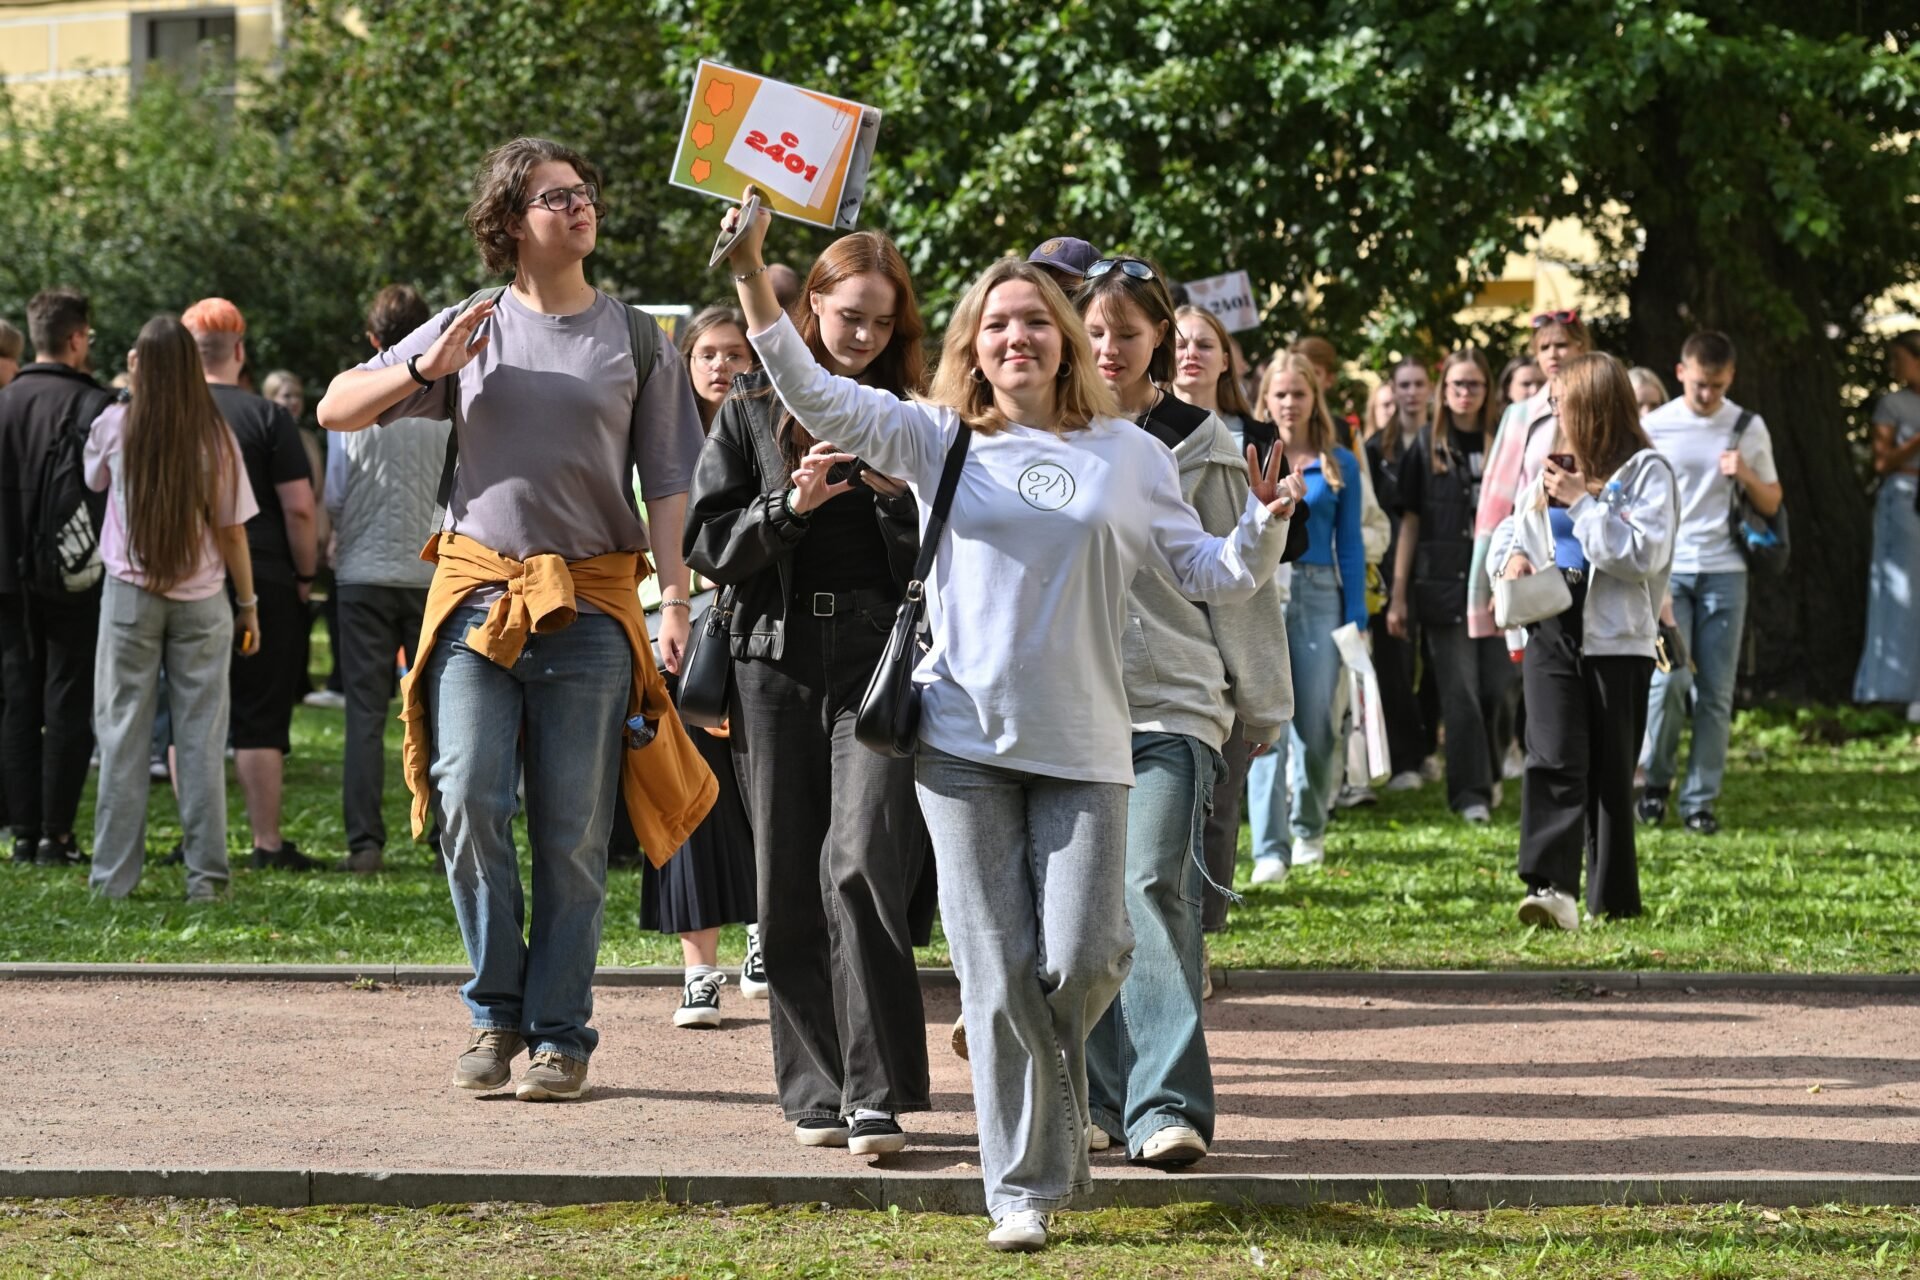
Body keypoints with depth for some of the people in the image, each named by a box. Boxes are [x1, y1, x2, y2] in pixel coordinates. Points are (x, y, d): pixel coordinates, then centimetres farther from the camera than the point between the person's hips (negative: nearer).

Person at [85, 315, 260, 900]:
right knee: (200, 737, 4)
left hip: (131, 594, 0)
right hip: (201, 599, 0)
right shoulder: (215, 436, -6)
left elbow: (93, 480, 17)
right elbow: (232, 531, -2)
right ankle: (205, 872, 3)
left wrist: (133, 387, 20)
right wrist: (248, 605, 8)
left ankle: (114, 874, 5)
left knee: (125, 735, 5)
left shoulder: (115, 426, -6)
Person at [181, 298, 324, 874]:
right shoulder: (265, 417, -6)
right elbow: (299, 507, -9)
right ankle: (268, 843, 0)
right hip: (262, 583, -3)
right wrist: (306, 574, 3)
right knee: (260, 718, 0)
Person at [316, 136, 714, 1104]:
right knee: (468, 803, -11)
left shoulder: (635, 339, 10)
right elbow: (336, 410, 11)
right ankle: (496, 1011, 4)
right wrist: (426, 370, -6)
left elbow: (667, 483, 8)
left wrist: (675, 598, -5)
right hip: (479, 595, 0)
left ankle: (559, 1034, 6)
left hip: (591, 606, 0)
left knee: (572, 834, -1)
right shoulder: (472, 330, 10)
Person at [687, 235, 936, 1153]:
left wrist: (902, 494, -10)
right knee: (790, 886, 2)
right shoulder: (754, 413, 11)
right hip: (778, 660, 2)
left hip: (883, 660, -2)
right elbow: (707, 544, 5)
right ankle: (815, 1091, 12)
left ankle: (876, 1095, -15)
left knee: (861, 861, -16)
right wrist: (790, 506, -10)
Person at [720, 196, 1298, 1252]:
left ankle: (1051, 1075, 27)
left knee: (1081, 959, -8)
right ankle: (1024, 1185, 6)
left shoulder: (1128, 454, 8)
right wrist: (752, 274, -13)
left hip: (1083, 745, 0)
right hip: (965, 739, 0)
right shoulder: (938, 442, 6)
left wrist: (1263, 530, -10)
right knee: (1000, 972, -2)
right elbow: (813, 394, -3)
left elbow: (1208, 574, 11)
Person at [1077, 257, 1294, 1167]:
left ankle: (1167, 1103, -19)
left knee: (1154, 887, -15)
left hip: (1172, 701, -3)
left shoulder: (1197, 447, 6)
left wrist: (1261, 705, 11)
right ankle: (1096, 1093, 12)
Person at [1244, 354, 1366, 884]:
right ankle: (1270, 850, -12)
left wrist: (1356, 619, 4)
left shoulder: (1340, 466, 9)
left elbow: (1350, 545, 10)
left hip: (1318, 596, 1)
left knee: (1314, 723, 2)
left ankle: (1308, 829, 25)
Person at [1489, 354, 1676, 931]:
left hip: (1617, 640, -4)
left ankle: (1613, 899, 14)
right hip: (1551, 631, 4)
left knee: (1611, 774, 4)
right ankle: (1551, 889, -25)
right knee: (1553, 759, -13)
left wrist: (1581, 501, -15)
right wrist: (1511, 554, 7)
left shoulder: (1645, 471, -3)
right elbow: (1512, 525, 30)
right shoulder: (1550, 467, 16)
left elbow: (1645, 553, -15)